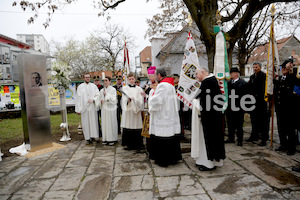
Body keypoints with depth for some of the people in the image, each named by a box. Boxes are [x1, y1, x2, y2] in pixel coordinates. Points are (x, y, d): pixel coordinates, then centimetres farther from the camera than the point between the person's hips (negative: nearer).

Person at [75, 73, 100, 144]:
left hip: (92, 107, 1)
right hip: (84, 107, 0)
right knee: (85, 123, 1)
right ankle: (87, 138, 8)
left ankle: (94, 136, 9)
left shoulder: (93, 86, 9)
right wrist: (78, 109, -3)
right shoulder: (80, 87, 6)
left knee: (93, 122, -1)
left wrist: (93, 99, -15)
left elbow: (98, 95, 6)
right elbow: (78, 98, 2)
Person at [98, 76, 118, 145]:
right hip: (104, 108, 4)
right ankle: (105, 139, 12)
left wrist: (107, 94, -15)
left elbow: (114, 99, -10)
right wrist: (101, 101, -3)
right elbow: (100, 99, 19)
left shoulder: (113, 89, -3)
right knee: (104, 123, 4)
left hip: (111, 108, -4)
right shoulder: (102, 90, 12)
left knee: (111, 123, -2)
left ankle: (112, 139, 7)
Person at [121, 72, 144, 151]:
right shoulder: (124, 88, 7)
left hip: (136, 111, 0)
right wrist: (127, 100, -24)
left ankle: (137, 145, 10)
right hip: (127, 110, 0)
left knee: (137, 128, -1)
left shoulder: (139, 89, 7)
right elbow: (123, 99, -3)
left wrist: (135, 99, -19)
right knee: (128, 128, -1)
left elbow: (141, 101, 0)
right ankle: (129, 144, 12)